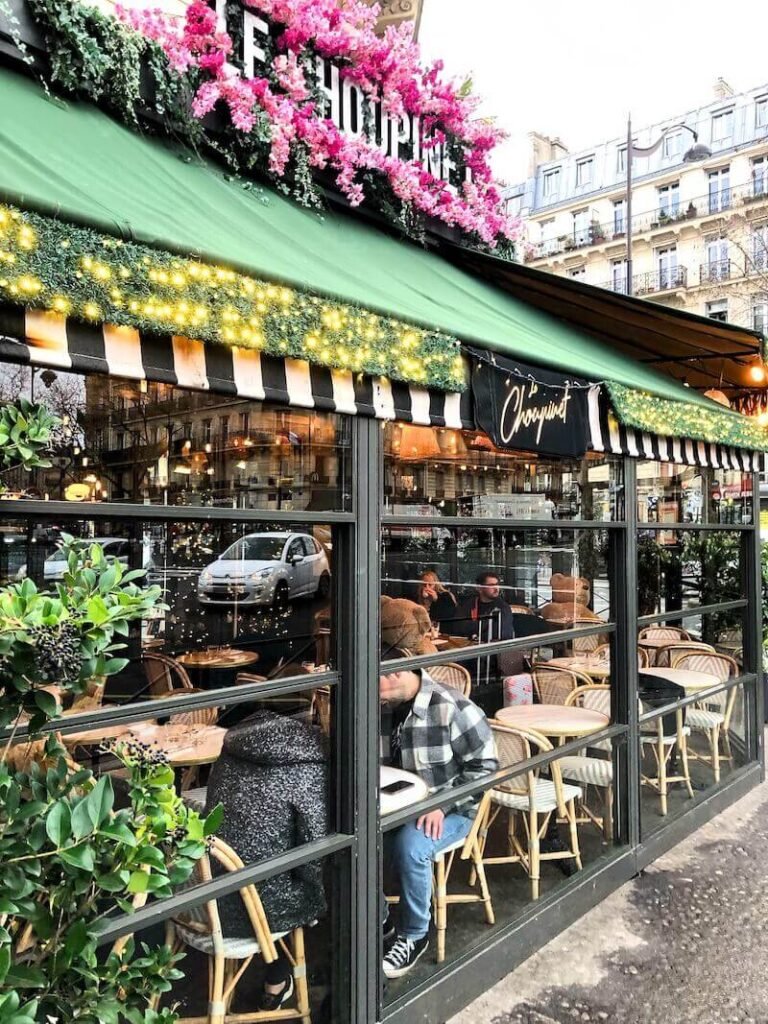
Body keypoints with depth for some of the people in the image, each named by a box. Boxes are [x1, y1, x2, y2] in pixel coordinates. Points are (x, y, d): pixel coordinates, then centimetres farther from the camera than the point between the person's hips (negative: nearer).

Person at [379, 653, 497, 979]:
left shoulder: (451, 707, -20)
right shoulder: (382, 707, -1)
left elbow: (484, 764, -13)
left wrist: (443, 805, -20)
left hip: (447, 811, -5)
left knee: (409, 846, -33)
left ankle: (414, 936, -7)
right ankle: (378, 924, 2)